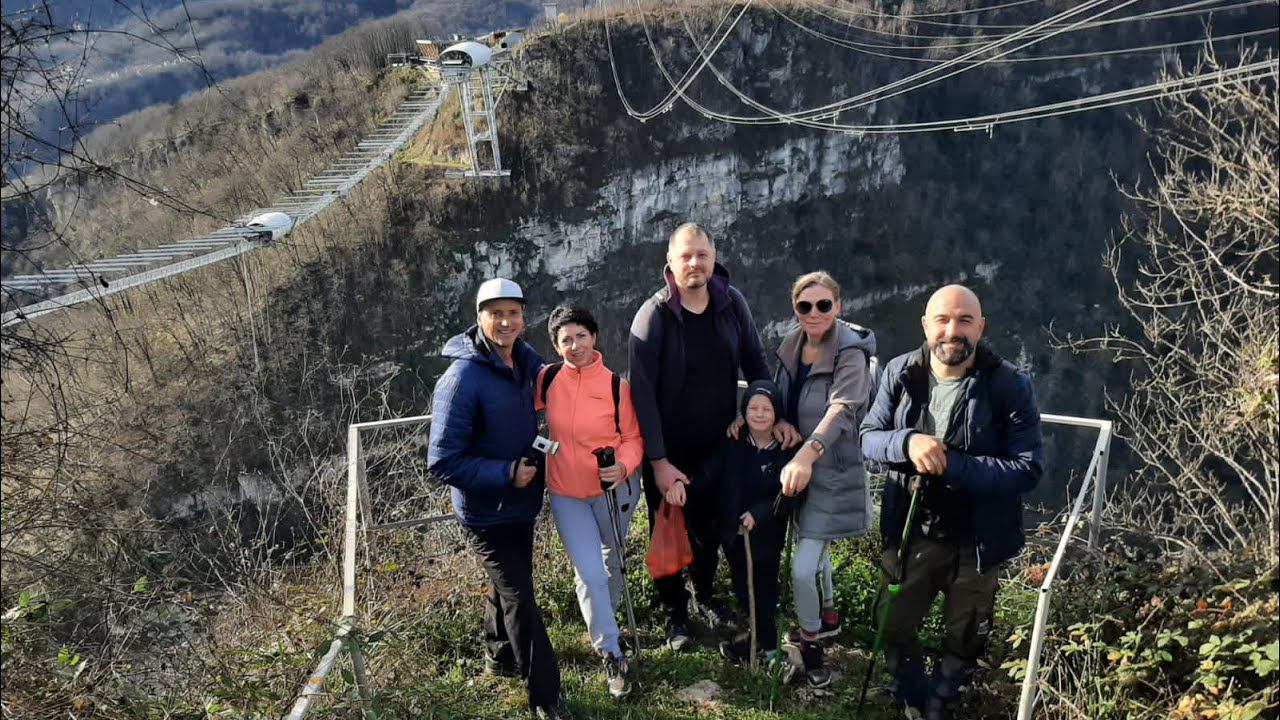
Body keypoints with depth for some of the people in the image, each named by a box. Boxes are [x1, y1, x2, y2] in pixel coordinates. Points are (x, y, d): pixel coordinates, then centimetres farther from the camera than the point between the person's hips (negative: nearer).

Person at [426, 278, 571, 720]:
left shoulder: (527, 360, -4)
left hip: (521, 501, 7)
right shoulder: (462, 380, -26)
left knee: (509, 582, 24)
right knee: (519, 597, -3)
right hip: (486, 511, -7)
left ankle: (500, 657, 48)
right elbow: (443, 462, -25)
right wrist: (506, 475, -27)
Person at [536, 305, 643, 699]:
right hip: (566, 493, 0)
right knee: (590, 574, -5)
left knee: (612, 559, 21)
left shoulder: (617, 386, -13)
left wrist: (624, 465, -24)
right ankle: (611, 655, 10)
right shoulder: (548, 379, -9)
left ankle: (607, 612, 51)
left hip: (613, 489, 0)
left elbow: (632, 438, -5)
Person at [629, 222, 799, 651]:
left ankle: (704, 594, 42)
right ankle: (675, 612, 31)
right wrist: (659, 462, -20)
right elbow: (642, 392, -18)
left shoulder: (731, 303, -6)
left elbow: (755, 362, 7)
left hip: (718, 444, 3)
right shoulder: (654, 315, -18)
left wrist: (777, 415, 0)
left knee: (711, 526, 16)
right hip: (669, 451, -3)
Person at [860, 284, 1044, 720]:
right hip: (910, 533, 2)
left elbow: (1028, 469, -21)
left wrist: (950, 465, -31)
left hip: (977, 542, -2)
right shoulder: (900, 373, -9)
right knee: (893, 628, 18)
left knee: (964, 642, 19)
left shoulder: (1010, 385, -19)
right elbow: (868, 438, -4)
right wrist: (908, 442, -27)